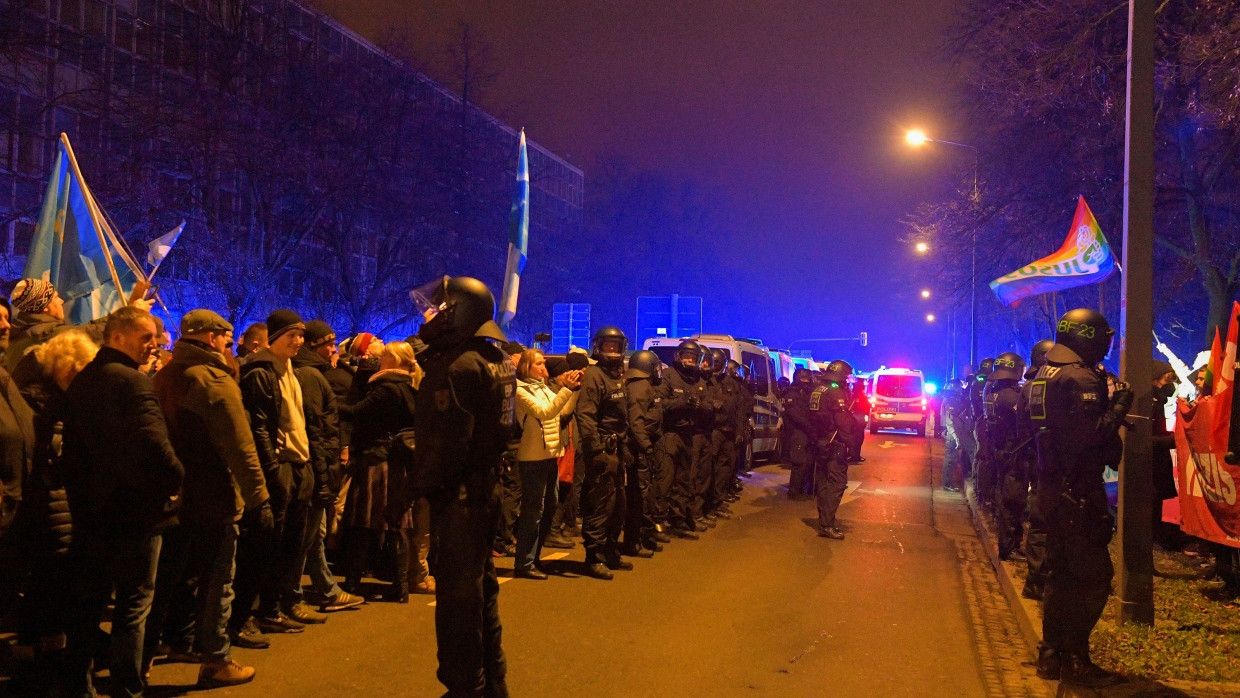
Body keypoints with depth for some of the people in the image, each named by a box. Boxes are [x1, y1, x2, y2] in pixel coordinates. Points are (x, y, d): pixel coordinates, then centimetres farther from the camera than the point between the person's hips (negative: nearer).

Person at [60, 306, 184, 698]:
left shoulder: (81, 382, 8)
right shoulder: (131, 381, -17)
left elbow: (73, 446, 11)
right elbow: (154, 443, -28)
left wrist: (81, 496, 16)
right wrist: (175, 479, -11)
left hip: (90, 511, 7)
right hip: (135, 510, -7)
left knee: (87, 601, 15)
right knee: (134, 604, 4)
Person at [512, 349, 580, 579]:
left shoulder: (546, 388, 15)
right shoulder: (521, 390, -9)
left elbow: (565, 410, 9)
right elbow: (545, 412, -21)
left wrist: (574, 389, -4)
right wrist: (566, 388, -24)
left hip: (551, 456, 8)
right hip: (533, 458, -8)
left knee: (549, 508, 12)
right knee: (533, 510, -6)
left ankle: (534, 557, 23)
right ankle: (524, 564, 1)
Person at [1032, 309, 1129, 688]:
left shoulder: (1047, 374, 14)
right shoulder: (1081, 378, -17)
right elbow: (1090, 433, -26)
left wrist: (1109, 404, 17)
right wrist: (1118, 407, -11)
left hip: (1054, 488, 10)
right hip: (1079, 490, -10)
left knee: (1062, 572, 16)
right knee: (1093, 575, -4)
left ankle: (1051, 653, 21)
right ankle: (1075, 660, -2)